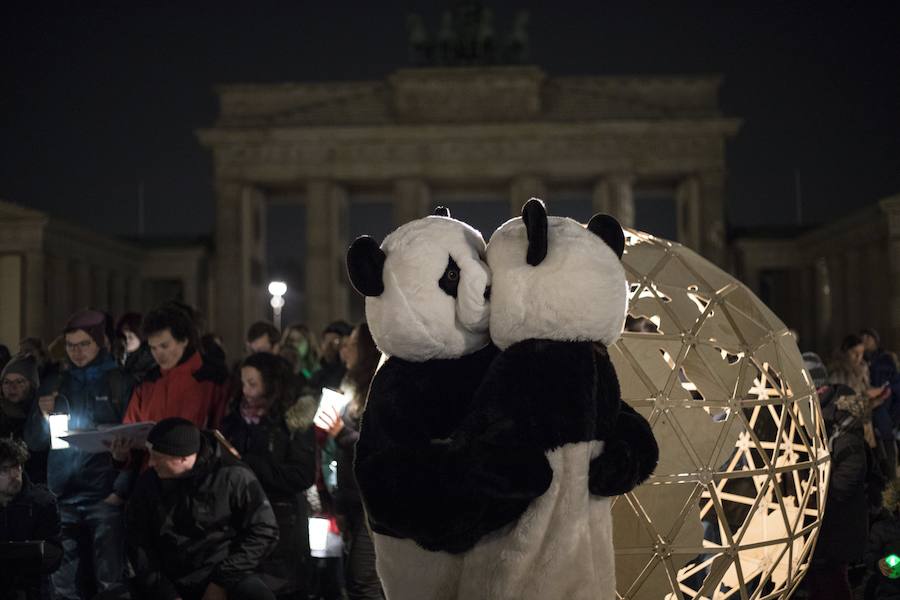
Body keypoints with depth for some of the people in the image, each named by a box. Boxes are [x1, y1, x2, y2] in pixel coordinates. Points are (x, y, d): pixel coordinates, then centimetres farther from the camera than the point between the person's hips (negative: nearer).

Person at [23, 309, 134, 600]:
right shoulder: (57, 384, 13)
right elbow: (34, 442, 15)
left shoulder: (120, 382, 2)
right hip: (62, 498, 4)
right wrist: (43, 416, -5)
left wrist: (121, 491, -13)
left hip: (105, 496, -4)